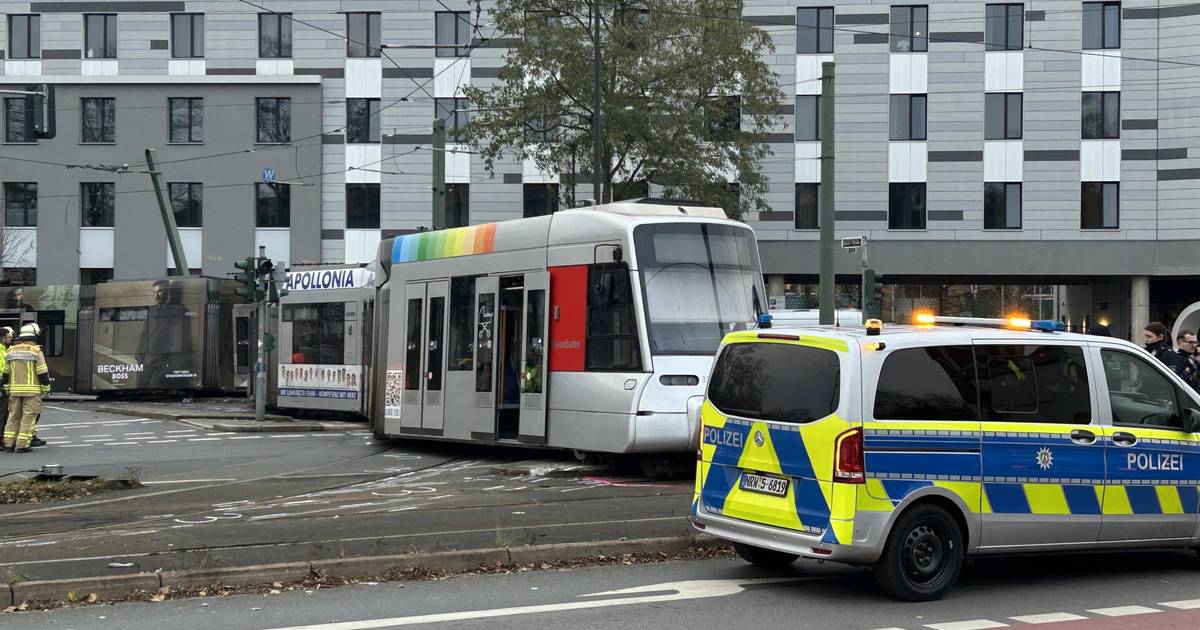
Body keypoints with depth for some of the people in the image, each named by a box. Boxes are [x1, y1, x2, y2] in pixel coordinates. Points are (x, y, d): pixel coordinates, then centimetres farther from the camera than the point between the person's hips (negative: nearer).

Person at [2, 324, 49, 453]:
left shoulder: (11, 351, 9)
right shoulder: (35, 352, -8)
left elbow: (5, 373, 13)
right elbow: (42, 373, -10)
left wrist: (7, 389, 22)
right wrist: (46, 389, 0)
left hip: (15, 390, 5)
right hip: (32, 390, -5)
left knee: (13, 416, 12)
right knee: (28, 416, -2)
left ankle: (9, 443, 9)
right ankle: (22, 445, -6)